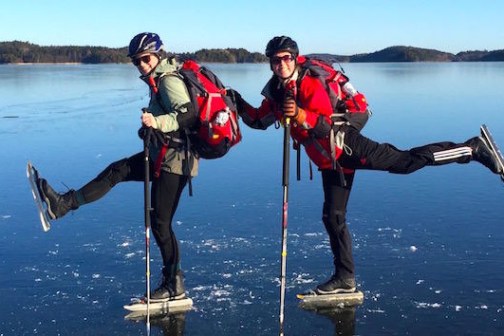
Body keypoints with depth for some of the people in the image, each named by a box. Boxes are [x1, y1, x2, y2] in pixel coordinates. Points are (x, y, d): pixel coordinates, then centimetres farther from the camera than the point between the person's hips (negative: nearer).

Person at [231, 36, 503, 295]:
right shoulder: (274, 92, 5)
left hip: (347, 146, -7)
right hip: (329, 162, 7)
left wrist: (299, 115, -43)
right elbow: (260, 120, 17)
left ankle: (472, 148, -1)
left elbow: (326, 126, -27)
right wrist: (241, 106, 1)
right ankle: (345, 279, 19)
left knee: (406, 161, -17)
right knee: (333, 217, 8)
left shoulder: (310, 84, -18)